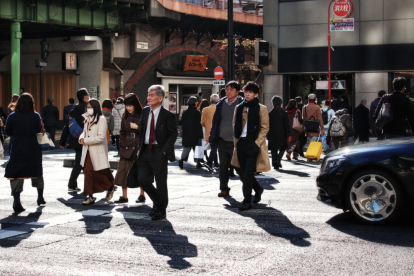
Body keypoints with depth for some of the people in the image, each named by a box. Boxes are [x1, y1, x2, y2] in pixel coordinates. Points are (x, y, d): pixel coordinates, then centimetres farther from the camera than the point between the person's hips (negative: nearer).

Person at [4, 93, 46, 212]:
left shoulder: (12, 116, -9)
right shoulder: (36, 116, -6)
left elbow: (8, 132, 1)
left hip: (17, 150, -1)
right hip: (33, 149, 1)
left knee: (16, 175, 3)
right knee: (37, 172, 19)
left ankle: (17, 202, -7)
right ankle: (40, 197, 31)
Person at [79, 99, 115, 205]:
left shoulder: (101, 119, -11)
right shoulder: (87, 119, 13)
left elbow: (101, 137, -18)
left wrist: (86, 140, -16)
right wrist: (82, 138, -2)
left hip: (98, 151, -6)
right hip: (88, 151, 6)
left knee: (100, 173, 3)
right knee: (88, 172, -1)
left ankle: (110, 188, 31)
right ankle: (90, 196, 3)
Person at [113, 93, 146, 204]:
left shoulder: (142, 116, -5)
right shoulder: (125, 117, 11)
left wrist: (137, 127, -16)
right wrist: (122, 146, 10)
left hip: (139, 148, -4)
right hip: (127, 148, 4)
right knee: (123, 172, -1)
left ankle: (142, 195, 17)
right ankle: (124, 196, 7)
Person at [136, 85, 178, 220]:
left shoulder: (167, 115, -9)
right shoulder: (145, 111, 8)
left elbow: (173, 134, -6)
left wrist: (165, 150, -14)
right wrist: (140, 147, 7)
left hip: (159, 152, -6)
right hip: (145, 151, 6)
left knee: (160, 183, 2)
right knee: (143, 179, 5)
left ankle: (161, 210, 16)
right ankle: (157, 202, 28)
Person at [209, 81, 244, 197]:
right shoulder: (221, 103, 10)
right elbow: (216, 121, 15)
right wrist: (213, 137, 10)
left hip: (236, 142, -5)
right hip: (223, 141, 5)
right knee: (223, 166, 9)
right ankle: (224, 189, 18)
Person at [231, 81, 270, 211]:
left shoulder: (261, 109, 1)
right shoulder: (239, 108, 13)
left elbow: (265, 128, -2)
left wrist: (257, 143, -11)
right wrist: (236, 141, 6)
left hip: (254, 143, -5)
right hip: (241, 143, 5)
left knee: (248, 173, -11)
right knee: (243, 173, 9)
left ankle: (247, 201, -6)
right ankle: (258, 189, 34)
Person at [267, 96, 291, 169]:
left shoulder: (270, 114, -1)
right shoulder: (283, 113, -4)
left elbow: (268, 125, 2)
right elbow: (287, 125, -3)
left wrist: (268, 135, 9)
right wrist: (288, 134, 1)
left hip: (272, 134, 1)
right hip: (282, 135, -1)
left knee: (273, 149, 7)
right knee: (282, 148, 11)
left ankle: (275, 164, 3)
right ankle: (278, 160, -11)